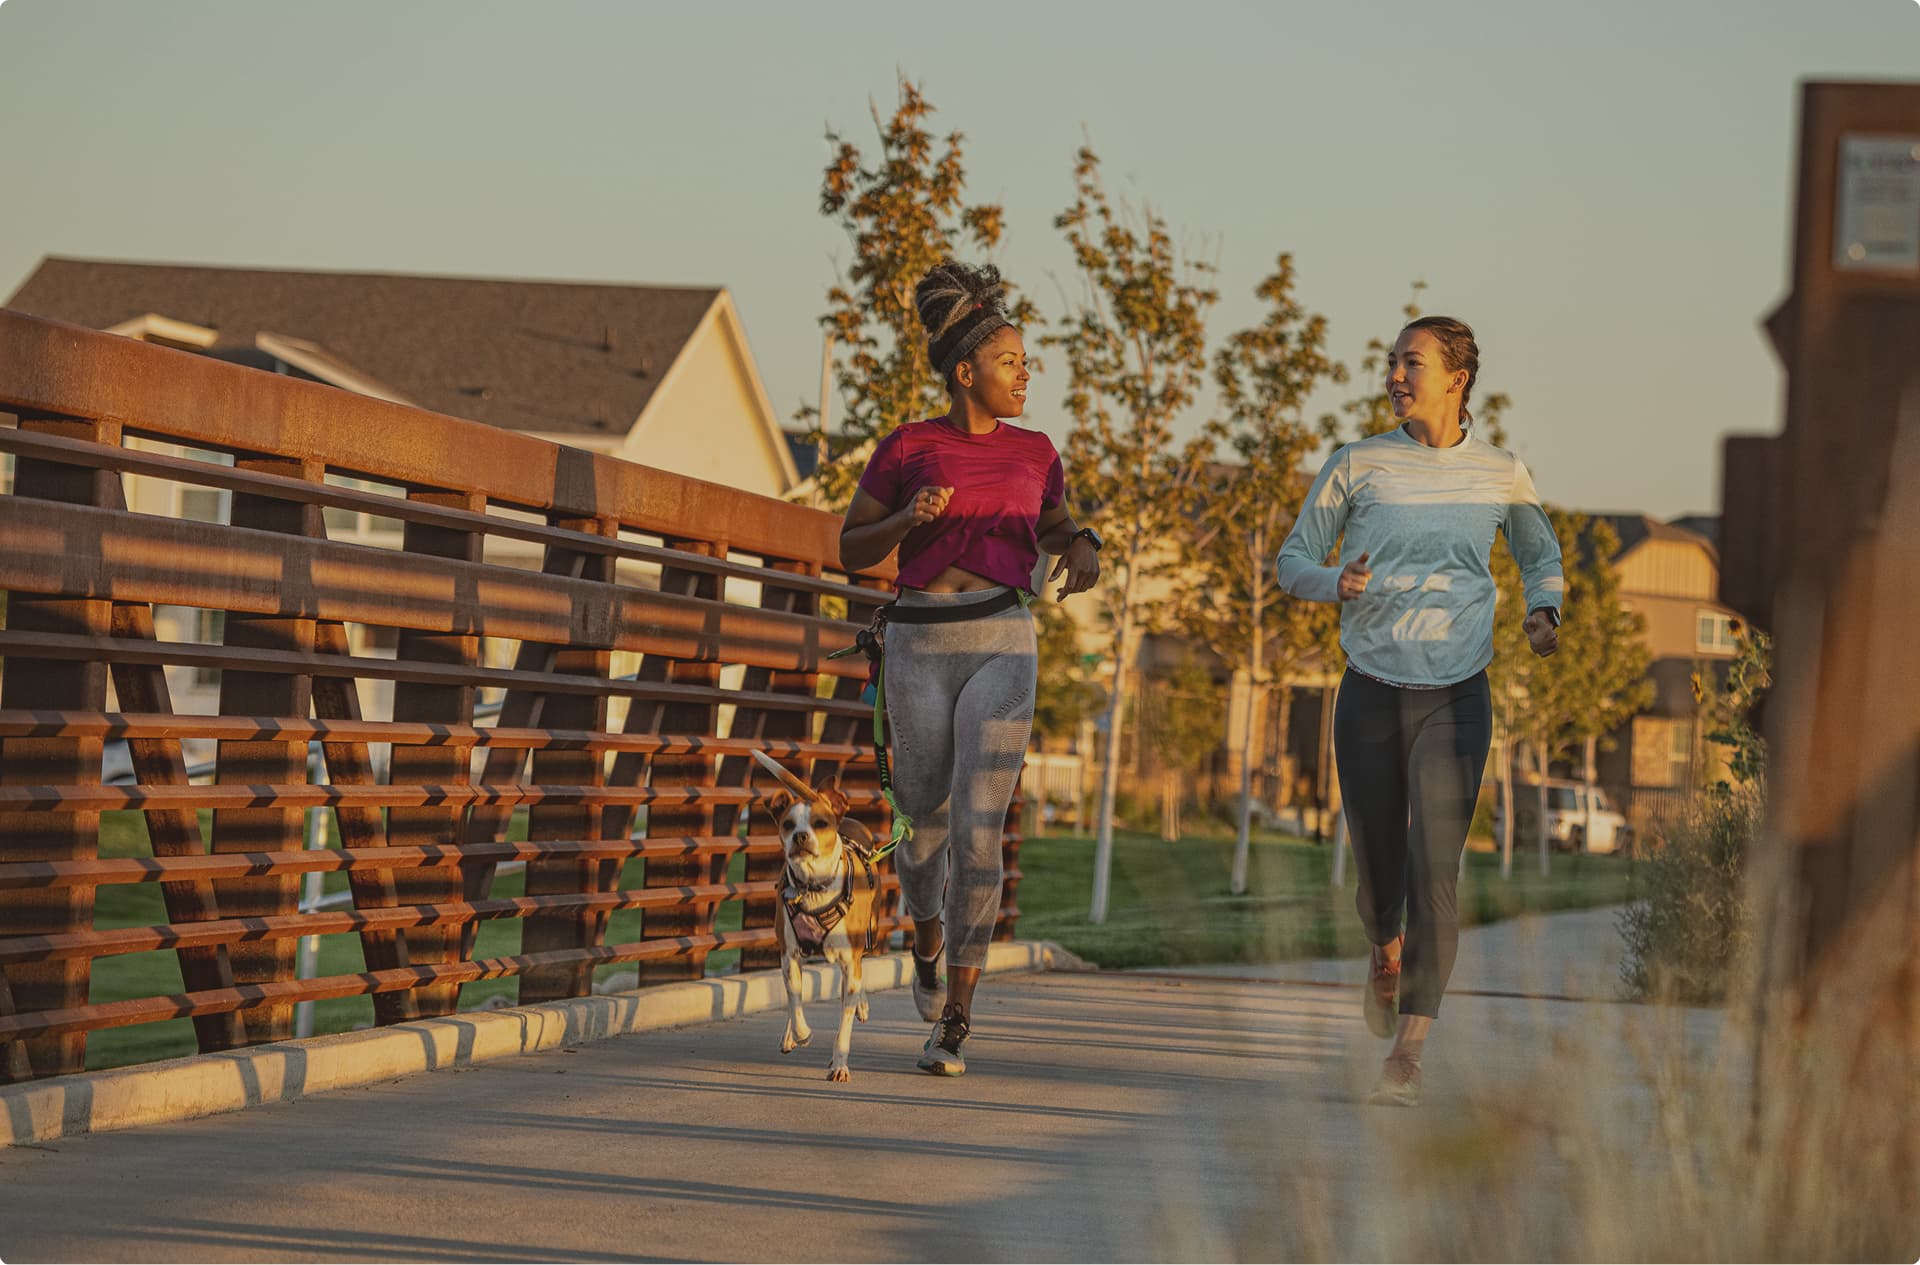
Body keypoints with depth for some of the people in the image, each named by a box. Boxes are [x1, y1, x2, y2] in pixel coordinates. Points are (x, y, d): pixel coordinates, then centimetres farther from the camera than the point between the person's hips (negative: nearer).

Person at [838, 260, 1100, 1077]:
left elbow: (1053, 529, 25)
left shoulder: (1034, 451, 9)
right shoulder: (906, 448, 2)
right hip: (919, 649, 0)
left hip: (1002, 648, 0)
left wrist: (1081, 548, 1)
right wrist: (909, 517, -14)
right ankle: (928, 940, 44)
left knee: (976, 830, -14)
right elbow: (852, 551, 7)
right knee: (926, 824, 9)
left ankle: (954, 1021, -7)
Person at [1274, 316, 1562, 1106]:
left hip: (1455, 699, -1)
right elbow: (1293, 561, 7)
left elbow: (1541, 556, 21)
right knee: (1378, 880, 7)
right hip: (1371, 692, 1)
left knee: (1433, 873, -15)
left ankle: (1406, 1056, -14)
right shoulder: (1357, 466, 1)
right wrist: (1335, 584, -16)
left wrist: (1542, 612, 0)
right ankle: (1386, 954, 44)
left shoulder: (1501, 475, 4)